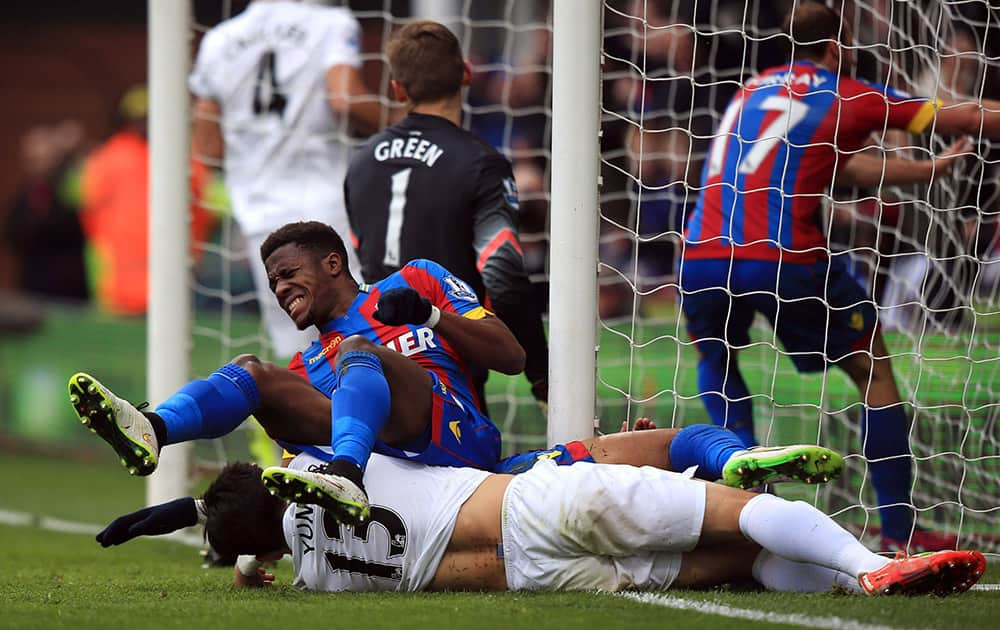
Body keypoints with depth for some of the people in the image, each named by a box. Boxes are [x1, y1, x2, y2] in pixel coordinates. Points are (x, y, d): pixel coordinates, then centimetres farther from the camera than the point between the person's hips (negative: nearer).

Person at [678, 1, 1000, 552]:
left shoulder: (754, 89, 26)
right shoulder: (847, 98, 9)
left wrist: (929, 170, 43)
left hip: (702, 257, 5)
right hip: (785, 259, -4)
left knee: (713, 358, 34)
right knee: (874, 371, 13)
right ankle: (898, 528, 9)